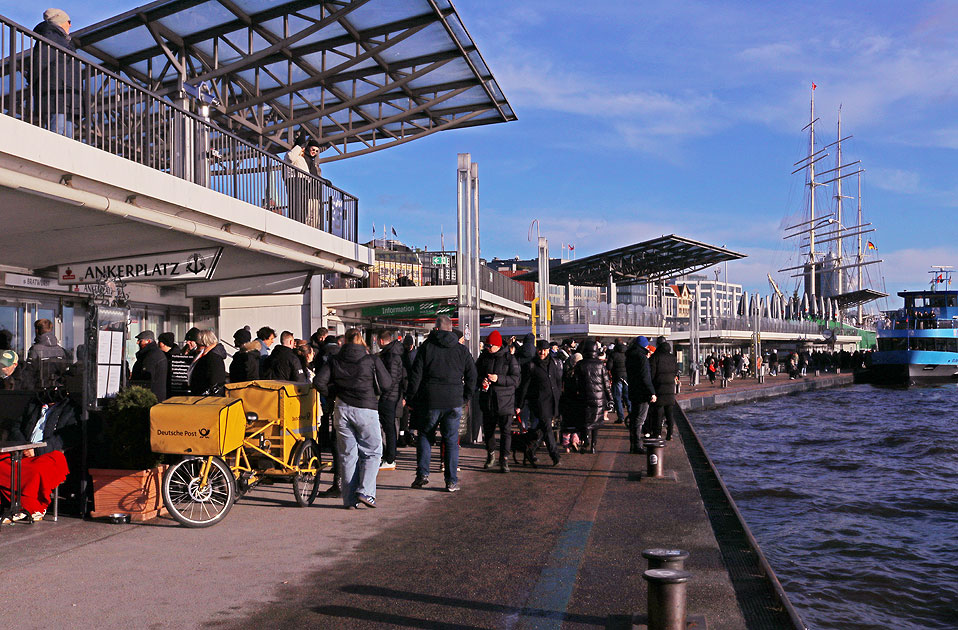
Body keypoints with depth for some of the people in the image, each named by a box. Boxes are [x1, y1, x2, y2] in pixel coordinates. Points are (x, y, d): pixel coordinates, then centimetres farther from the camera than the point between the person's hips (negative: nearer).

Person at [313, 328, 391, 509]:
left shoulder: (334, 360, 4)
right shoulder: (371, 360, -3)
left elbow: (319, 381, -3)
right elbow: (387, 383, -1)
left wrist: (334, 394, 11)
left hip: (342, 409, 3)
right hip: (365, 409, -3)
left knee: (347, 454, 9)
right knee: (372, 452, 8)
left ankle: (350, 499, 10)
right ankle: (365, 492, -6)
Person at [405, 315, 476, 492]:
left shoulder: (426, 346, -1)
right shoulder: (462, 349, 7)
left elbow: (415, 375, -3)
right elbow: (471, 375, 9)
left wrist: (410, 398, 3)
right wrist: (466, 397, 17)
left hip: (429, 401, -1)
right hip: (454, 402, 2)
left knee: (424, 436, 14)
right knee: (451, 440, 7)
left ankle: (422, 473, 6)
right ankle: (451, 481, 7)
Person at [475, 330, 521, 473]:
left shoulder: (509, 358, -3)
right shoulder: (483, 357, 8)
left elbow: (515, 379, -9)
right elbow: (476, 374, 14)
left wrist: (499, 379, -22)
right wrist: (481, 381, -9)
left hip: (505, 400, -3)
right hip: (487, 399, 4)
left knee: (505, 430, -5)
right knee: (488, 429, 12)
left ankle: (504, 459, 1)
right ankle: (490, 455, 31)